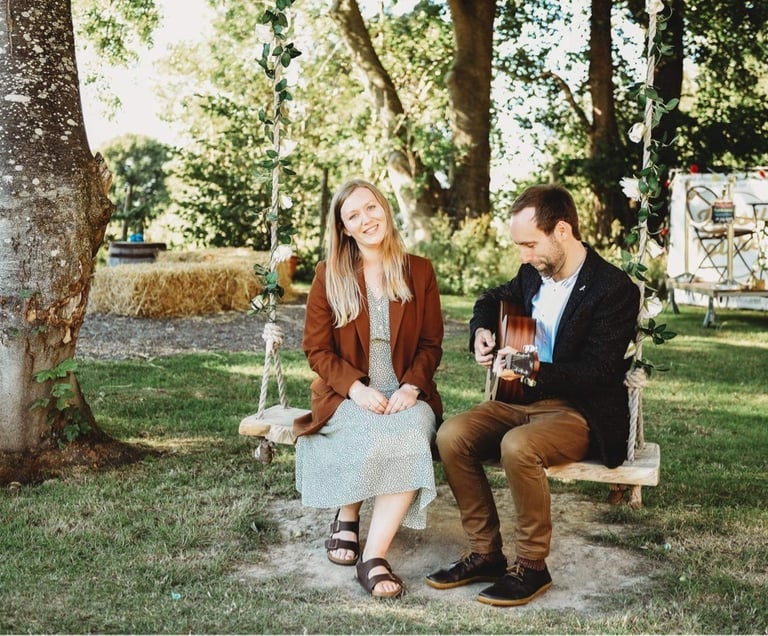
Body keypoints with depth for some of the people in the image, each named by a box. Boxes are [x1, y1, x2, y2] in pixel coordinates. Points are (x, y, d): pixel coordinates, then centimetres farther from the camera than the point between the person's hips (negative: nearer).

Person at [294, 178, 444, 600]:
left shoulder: (419, 272, 7)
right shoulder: (329, 275, 4)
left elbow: (431, 345, 6)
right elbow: (316, 348, 1)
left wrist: (411, 386, -13)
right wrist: (356, 387, -16)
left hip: (406, 394, 1)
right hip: (348, 396, -1)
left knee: (411, 439, -33)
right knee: (376, 438, -34)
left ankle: (374, 555, -29)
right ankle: (347, 520, -6)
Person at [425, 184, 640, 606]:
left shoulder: (614, 289, -15)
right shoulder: (533, 274, 6)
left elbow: (597, 374, -20)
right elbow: (493, 299, 28)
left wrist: (534, 370, -33)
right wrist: (481, 331, 7)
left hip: (583, 412, -7)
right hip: (525, 399, 7)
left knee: (517, 446, -34)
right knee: (452, 435, -15)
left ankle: (531, 567, -14)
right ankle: (485, 553, -4)